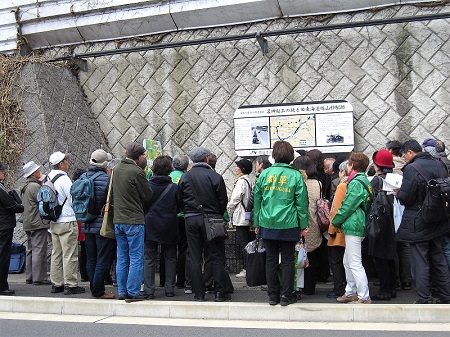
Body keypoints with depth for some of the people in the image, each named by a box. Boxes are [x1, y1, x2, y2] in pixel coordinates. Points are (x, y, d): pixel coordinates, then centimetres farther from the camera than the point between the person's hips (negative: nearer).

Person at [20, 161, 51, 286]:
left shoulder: (25, 187, 17)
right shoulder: (35, 186, -15)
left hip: (28, 224, 10)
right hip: (38, 223, -10)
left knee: (30, 250, 14)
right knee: (39, 250, -7)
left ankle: (29, 277, 18)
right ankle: (39, 278, -6)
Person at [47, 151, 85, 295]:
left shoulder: (48, 178, 8)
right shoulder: (64, 179, -16)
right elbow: (74, 201, -15)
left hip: (54, 222, 8)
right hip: (67, 221, -8)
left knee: (56, 253, 13)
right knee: (70, 255, -3)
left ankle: (56, 283, 20)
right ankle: (70, 285, 0)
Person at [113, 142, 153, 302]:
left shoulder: (116, 169, 7)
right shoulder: (137, 172, -15)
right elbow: (148, 196, -8)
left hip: (118, 220, 7)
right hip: (134, 220, -7)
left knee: (122, 258, 13)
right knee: (136, 258, 0)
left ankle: (122, 292, 18)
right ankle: (133, 292, 3)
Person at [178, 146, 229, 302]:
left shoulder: (184, 177, 3)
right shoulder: (215, 176, -7)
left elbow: (180, 200, 6)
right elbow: (223, 201, -4)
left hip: (191, 219, 3)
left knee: (195, 258, 7)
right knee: (217, 257, 5)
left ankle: (199, 293, 9)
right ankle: (220, 292, 6)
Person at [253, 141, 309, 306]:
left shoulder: (264, 174, 1)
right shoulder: (296, 175, -5)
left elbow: (257, 200, 5)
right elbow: (302, 202, -4)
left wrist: (257, 223, 13)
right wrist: (303, 225, 4)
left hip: (267, 224, 2)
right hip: (289, 225, -2)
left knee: (271, 260, 10)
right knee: (287, 260, 8)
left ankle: (273, 296, 16)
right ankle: (285, 296, 11)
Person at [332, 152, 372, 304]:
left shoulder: (356, 183, -15)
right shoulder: (364, 181, 15)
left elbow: (347, 206, -17)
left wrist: (335, 221, -3)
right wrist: (339, 221, 17)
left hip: (353, 227, -11)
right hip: (356, 226, 11)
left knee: (355, 264, -5)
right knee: (347, 262, 18)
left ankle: (364, 297, 0)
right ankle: (351, 292, 27)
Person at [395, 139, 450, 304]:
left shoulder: (411, 169, -19)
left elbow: (406, 197, -20)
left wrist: (397, 193, 0)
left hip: (417, 224, -7)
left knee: (420, 263, 2)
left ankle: (425, 299, 7)